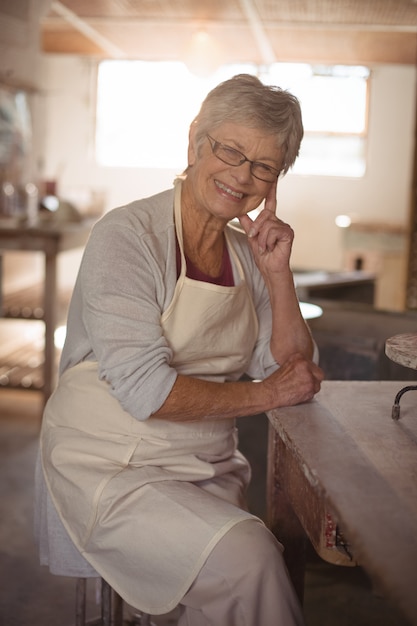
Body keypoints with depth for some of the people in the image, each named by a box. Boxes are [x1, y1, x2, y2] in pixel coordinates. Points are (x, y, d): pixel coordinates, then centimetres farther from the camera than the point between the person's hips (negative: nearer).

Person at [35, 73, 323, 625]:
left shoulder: (246, 252, 9)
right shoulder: (126, 235, -12)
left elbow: (294, 372, 6)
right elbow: (146, 390, -20)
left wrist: (277, 271, -4)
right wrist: (264, 394, -11)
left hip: (209, 471, 6)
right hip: (109, 468, -5)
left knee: (250, 564, -22)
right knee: (247, 557, -27)